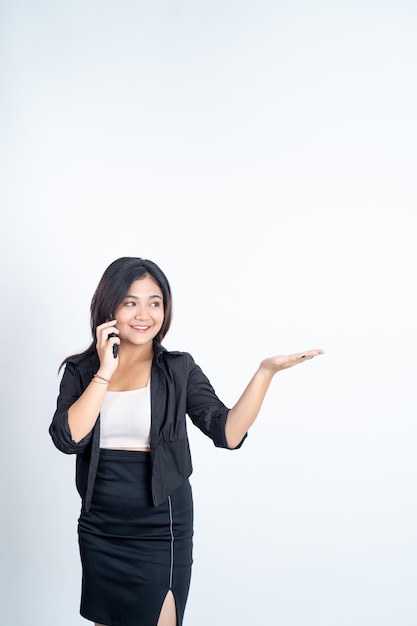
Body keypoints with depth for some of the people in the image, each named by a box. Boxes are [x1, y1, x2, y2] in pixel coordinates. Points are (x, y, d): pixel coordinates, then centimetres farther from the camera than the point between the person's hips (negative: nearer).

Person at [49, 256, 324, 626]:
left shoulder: (179, 369, -5)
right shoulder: (80, 370, 0)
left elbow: (228, 433, -16)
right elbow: (68, 439, -15)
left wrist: (266, 371, -25)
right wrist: (105, 371, -17)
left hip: (160, 530, -2)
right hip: (98, 529, 3)